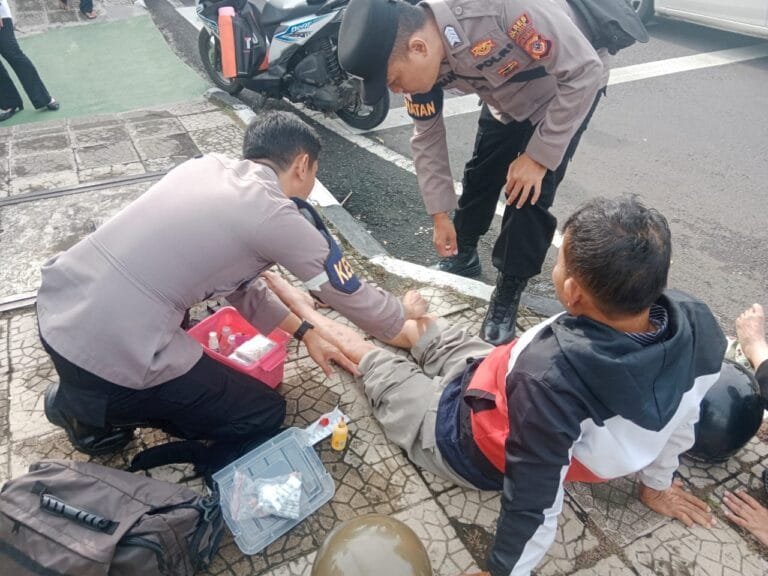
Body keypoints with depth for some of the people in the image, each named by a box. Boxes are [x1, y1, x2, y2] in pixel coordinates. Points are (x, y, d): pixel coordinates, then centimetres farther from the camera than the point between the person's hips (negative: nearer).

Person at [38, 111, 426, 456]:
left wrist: (305, 332, 20)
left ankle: (82, 394, 21)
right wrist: (405, 312, 23)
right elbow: (354, 298, 3)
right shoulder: (279, 218, -10)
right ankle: (95, 411, 7)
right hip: (110, 355, -8)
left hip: (56, 303, 8)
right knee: (265, 415, 12)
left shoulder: (206, 166, 10)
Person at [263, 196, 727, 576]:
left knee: (383, 368, 18)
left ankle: (306, 314, 43)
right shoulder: (697, 324, -22)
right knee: (448, 341, 25)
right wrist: (656, 483, 15)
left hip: (474, 446, -5)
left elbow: (536, 498, -31)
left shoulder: (552, 375, -44)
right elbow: (680, 419, -5)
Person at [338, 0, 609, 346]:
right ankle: (463, 256, 36)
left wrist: (538, 156, -28)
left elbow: (585, 71, -32)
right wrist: (440, 214, -4)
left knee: (530, 193, -13)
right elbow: (427, 138, -8)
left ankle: (508, 294, 5)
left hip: (568, 90, -5)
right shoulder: (417, 60, -22)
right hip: (506, 100, 5)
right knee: (480, 174, 11)